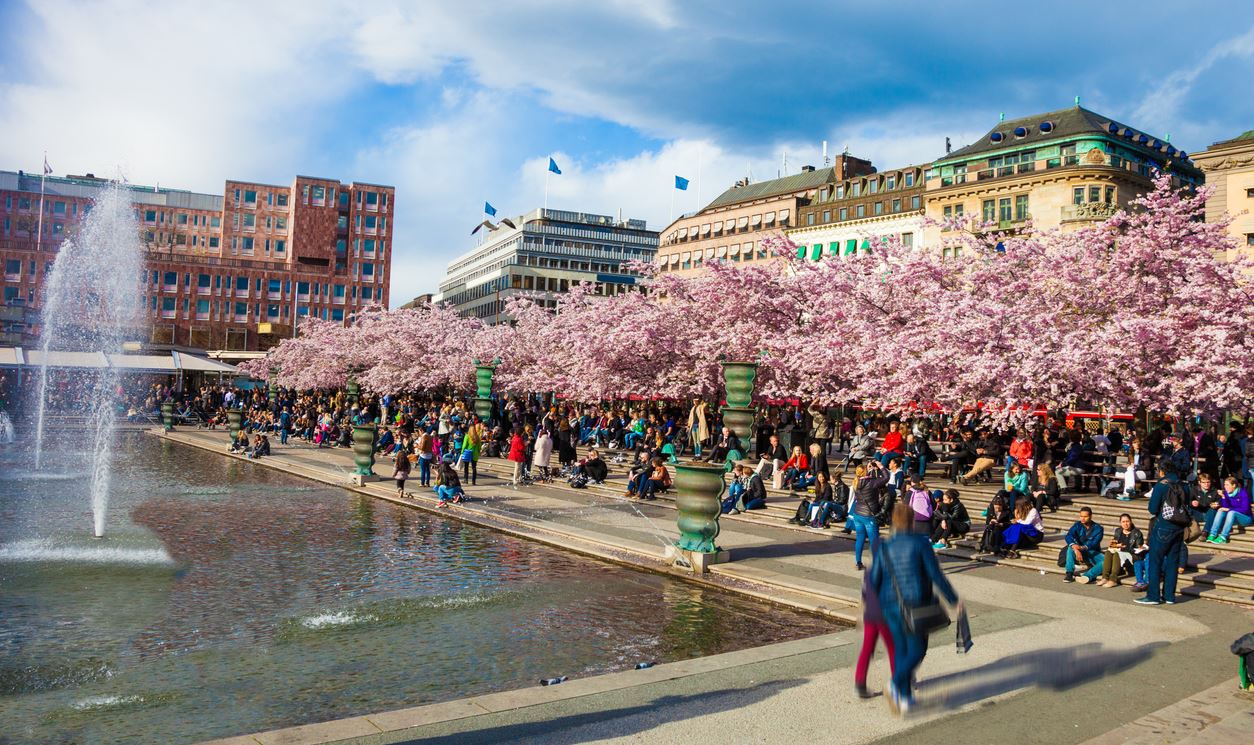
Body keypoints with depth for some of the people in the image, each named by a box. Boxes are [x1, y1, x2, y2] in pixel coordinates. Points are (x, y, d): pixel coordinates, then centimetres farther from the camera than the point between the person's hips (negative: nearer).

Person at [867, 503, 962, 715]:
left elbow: (874, 581, 1)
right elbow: (936, 574, -13)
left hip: (890, 605, 4)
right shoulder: (920, 543, -11)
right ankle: (896, 684, -12)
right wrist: (954, 600, -5)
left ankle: (905, 696, 19)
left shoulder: (884, 547, -1)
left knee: (901, 649, 16)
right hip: (915, 605, -4)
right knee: (917, 650, 9)